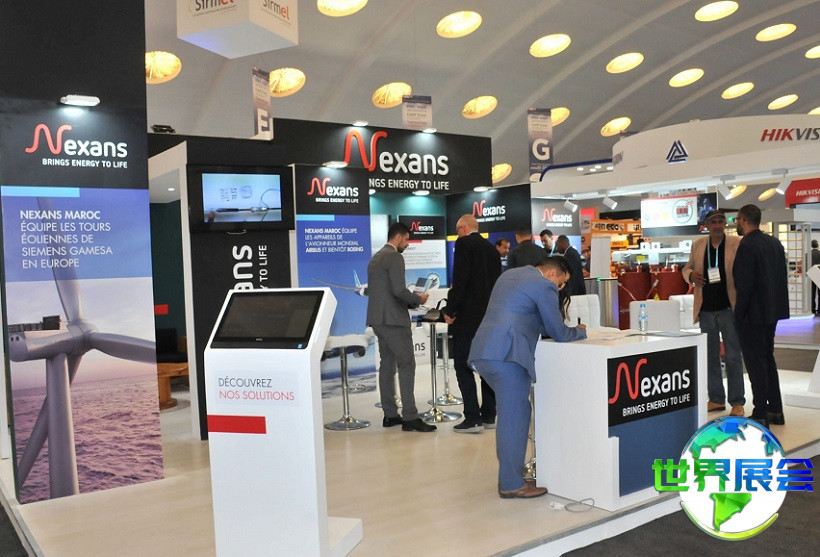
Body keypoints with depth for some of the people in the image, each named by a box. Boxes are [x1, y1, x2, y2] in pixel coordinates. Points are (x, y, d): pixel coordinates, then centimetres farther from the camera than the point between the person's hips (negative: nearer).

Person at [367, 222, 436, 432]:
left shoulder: (376, 258, 18)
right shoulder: (394, 257, -11)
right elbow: (399, 290, -20)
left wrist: (410, 300, 20)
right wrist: (418, 299, -3)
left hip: (378, 318, 10)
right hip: (393, 319, -10)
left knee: (387, 365, 11)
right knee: (407, 365, -8)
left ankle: (390, 415, 14)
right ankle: (409, 417, -9)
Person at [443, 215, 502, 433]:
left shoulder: (464, 243, -9)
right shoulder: (491, 248, 14)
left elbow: (460, 279, -17)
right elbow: (496, 281, 16)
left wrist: (450, 311, -11)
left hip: (467, 316, -8)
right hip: (490, 316, 8)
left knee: (463, 366, -3)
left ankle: (472, 419, -4)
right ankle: (489, 416, 17)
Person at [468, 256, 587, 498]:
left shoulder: (509, 274, 25)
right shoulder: (544, 285, -1)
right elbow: (558, 334, 2)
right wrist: (580, 331, 23)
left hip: (481, 351, 9)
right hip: (507, 354, -9)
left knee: (510, 412, 19)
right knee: (515, 417, -1)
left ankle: (508, 471, 27)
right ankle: (512, 484, 5)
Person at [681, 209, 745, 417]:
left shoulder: (737, 244, -4)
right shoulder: (698, 245, 7)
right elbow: (687, 268, 17)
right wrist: (691, 275, -7)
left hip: (728, 307, -4)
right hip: (706, 309, 4)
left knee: (733, 356, 2)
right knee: (710, 356, 12)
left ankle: (737, 402, 10)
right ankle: (716, 399, 23)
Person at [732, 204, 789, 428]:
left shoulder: (747, 246, -18)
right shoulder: (775, 243, 9)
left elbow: (745, 285, -21)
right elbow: (782, 277, 13)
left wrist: (739, 314, -13)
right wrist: (777, 304, 19)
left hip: (753, 313, -9)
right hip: (772, 310, 9)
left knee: (755, 362, -2)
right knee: (767, 358, 17)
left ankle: (760, 415, 4)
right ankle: (775, 410, 24)